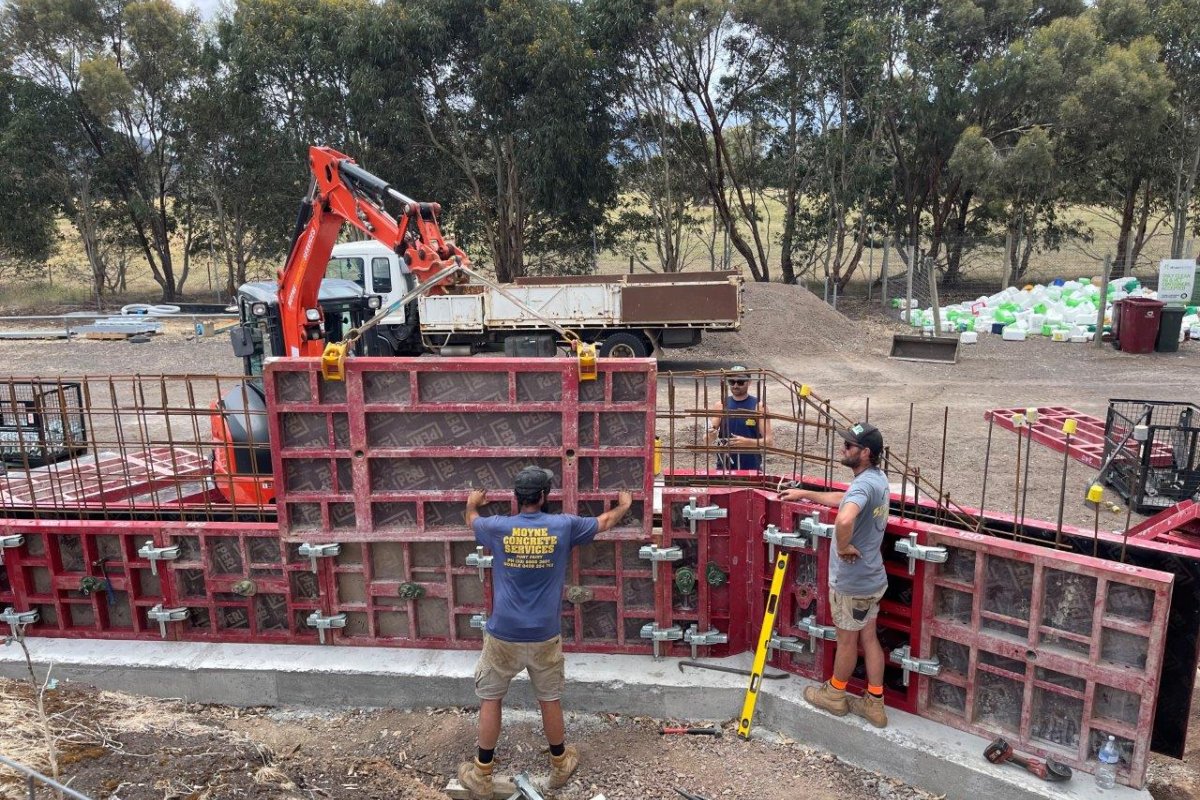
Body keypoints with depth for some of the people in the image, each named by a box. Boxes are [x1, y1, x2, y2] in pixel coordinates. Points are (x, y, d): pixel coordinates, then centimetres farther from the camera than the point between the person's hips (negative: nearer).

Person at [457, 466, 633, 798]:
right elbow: (604, 522, 12)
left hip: (503, 635, 0)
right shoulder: (564, 526, -7)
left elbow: (472, 521, 18)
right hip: (545, 636, 1)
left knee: (490, 700, 14)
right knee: (550, 700, 17)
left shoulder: (497, 528, -7)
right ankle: (560, 765, 35)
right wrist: (623, 505, 33)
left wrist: (472, 504, 41)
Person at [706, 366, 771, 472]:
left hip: (752, 468, -2)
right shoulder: (721, 406, 4)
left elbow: (768, 441, -6)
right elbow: (707, 440, 4)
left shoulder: (758, 406, -2)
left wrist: (746, 442, -22)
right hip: (725, 468, 2)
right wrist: (711, 436, -19)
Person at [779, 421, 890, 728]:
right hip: (871, 576, 9)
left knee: (847, 639, 11)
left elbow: (845, 519, -49)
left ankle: (834, 694, 32)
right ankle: (874, 703, 28)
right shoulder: (877, 478, 4)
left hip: (852, 580, -9)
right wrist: (804, 494, 24)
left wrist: (843, 547, -30)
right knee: (868, 637, 18)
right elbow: (844, 500, 23)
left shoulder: (864, 484, -28)